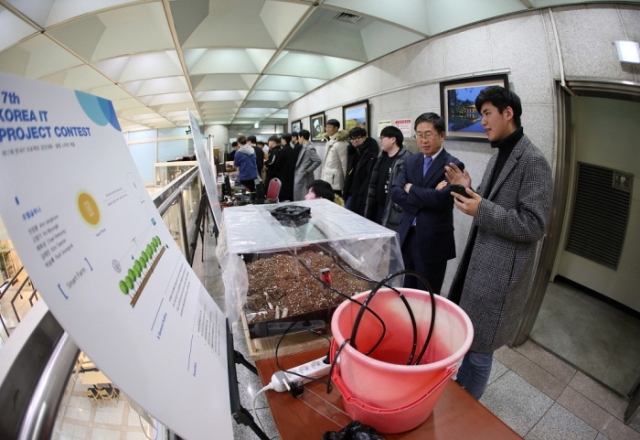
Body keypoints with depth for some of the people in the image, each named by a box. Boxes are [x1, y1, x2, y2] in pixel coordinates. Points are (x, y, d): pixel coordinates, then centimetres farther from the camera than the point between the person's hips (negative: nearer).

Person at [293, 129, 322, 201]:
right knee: (298, 198, 14)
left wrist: (307, 171, -16)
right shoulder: (303, 147, 13)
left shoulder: (310, 148, -15)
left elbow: (318, 161, -22)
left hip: (304, 178, -9)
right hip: (299, 177, 9)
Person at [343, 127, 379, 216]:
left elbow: (372, 176, -20)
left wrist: (366, 194, -22)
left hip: (364, 194, -8)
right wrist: (346, 190, 15)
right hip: (352, 192, 8)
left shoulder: (372, 152, -13)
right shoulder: (352, 151, 12)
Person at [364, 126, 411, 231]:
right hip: (379, 207, 8)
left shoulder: (406, 159, -15)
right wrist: (369, 209, 16)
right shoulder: (381, 157, 12)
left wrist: (399, 207, -20)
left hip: (394, 210, -8)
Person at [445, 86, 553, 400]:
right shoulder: (498, 157, 13)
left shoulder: (533, 161, -15)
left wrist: (481, 209, -24)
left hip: (500, 275, -8)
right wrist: (469, 189, 2)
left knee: (478, 351, 9)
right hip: (477, 265, 9)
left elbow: (534, 226, -18)